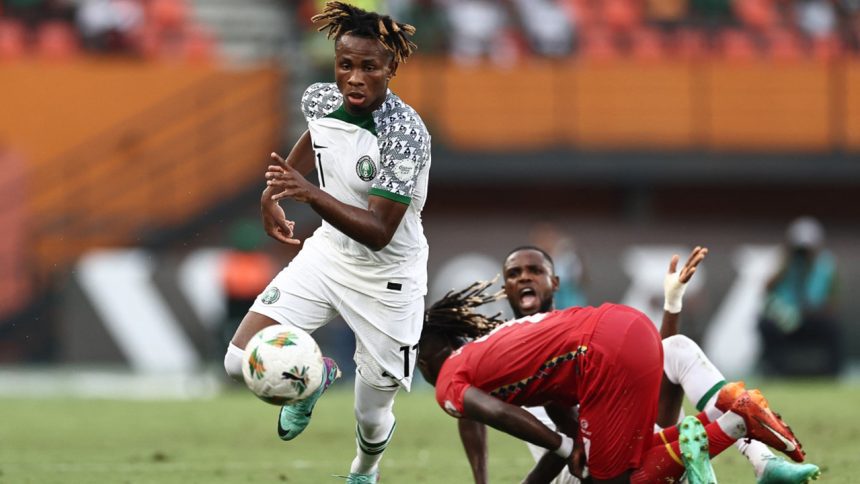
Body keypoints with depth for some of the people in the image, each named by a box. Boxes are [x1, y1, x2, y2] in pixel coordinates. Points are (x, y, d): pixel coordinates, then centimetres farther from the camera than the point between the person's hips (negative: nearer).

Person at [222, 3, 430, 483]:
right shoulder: (320, 100, -9)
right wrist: (276, 191, 14)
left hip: (387, 277, -5)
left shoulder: (406, 133, -29)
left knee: (372, 421, 8)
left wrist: (309, 192, -44)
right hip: (328, 252, 5)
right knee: (243, 361, -12)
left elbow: (379, 232, -33)